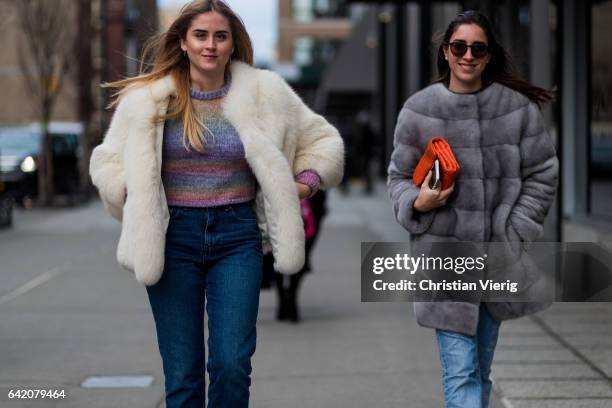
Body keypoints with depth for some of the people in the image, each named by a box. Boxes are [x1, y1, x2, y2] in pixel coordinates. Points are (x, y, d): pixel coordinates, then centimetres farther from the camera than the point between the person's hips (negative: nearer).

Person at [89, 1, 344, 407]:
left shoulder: (264, 93, 3)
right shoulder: (148, 98, 0)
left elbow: (323, 140, 15)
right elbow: (107, 161, 10)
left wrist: (308, 181, 1)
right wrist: (136, 204, -4)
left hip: (237, 237, 0)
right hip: (173, 238, 0)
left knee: (232, 367, -8)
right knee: (181, 375, 2)